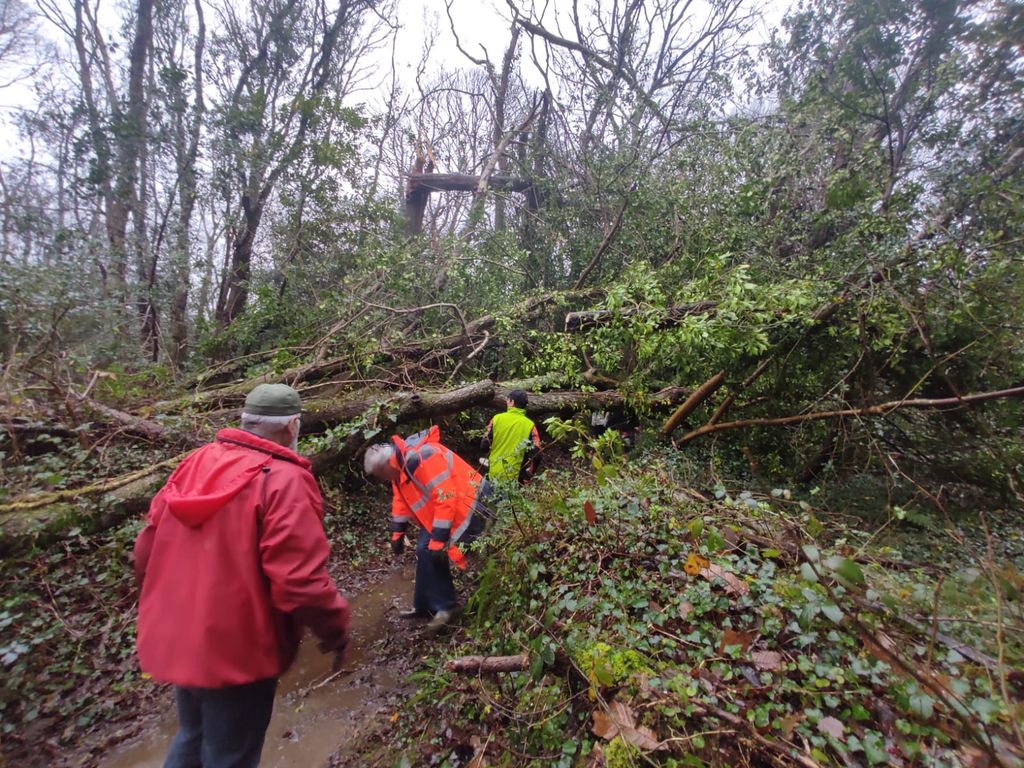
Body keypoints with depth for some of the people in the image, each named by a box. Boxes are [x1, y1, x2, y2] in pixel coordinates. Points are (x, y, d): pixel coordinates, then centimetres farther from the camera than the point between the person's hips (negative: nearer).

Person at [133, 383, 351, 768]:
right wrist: (335, 628, -10)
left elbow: (146, 551, 7)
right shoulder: (284, 480, -24)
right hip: (235, 650, -7)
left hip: (177, 638, 7)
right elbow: (300, 581, -27)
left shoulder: (196, 462, -1)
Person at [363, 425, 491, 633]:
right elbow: (401, 501, 15)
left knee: (430, 552, -12)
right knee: (425, 550, 12)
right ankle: (425, 606, 27)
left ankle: (444, 607, 5)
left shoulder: (422, 457, -28)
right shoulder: (399, 463, 4)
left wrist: (438, 541, -26)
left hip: (469, 504, -10)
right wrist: (397, 535, 13)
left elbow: (445, 498, -30)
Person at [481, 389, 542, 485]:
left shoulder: (497, 418, -8)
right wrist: (529, 475, 5)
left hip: (494, 475, 0)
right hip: (515, 478, 0)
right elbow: (536, 455, -10)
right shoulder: (529, 425, -9)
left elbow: (484, 445, -2)